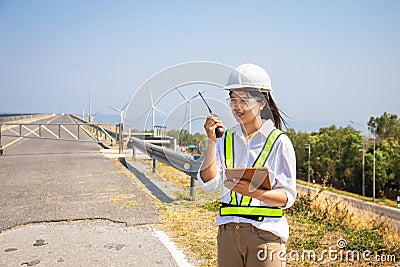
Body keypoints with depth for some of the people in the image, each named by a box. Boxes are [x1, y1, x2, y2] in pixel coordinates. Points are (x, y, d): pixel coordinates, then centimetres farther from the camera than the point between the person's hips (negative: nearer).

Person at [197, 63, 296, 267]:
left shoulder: (279, 141, -4)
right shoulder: (226, 139, 6)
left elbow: (288, 196, -6)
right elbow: (209, 184, -3)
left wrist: (253, 192, -23)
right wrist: (212, 142, -11)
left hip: (265, 232, -3)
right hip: (227, 231, 4)